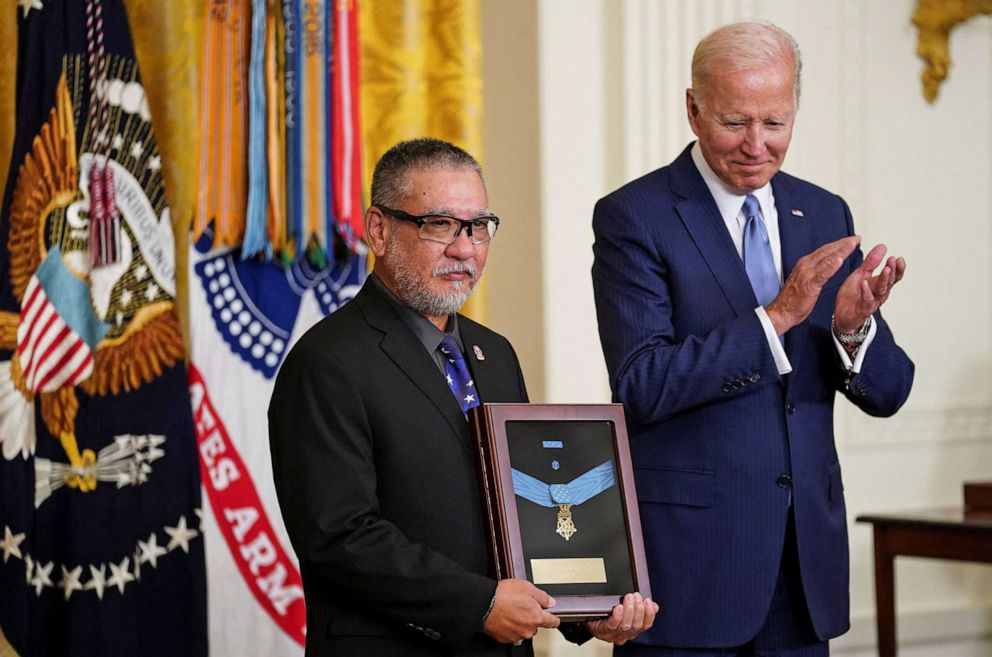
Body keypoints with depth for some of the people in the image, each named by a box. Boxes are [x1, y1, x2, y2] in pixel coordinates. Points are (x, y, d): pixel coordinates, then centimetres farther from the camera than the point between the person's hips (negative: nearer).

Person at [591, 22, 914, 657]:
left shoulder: (826, 216, 9)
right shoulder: (633, 217, -6)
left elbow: (887, 393, 8)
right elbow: (640, 386, -17)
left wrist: (853, 328, -14)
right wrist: (777, 316, -23)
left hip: (806, 551, 5)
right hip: (689, 554, -5)